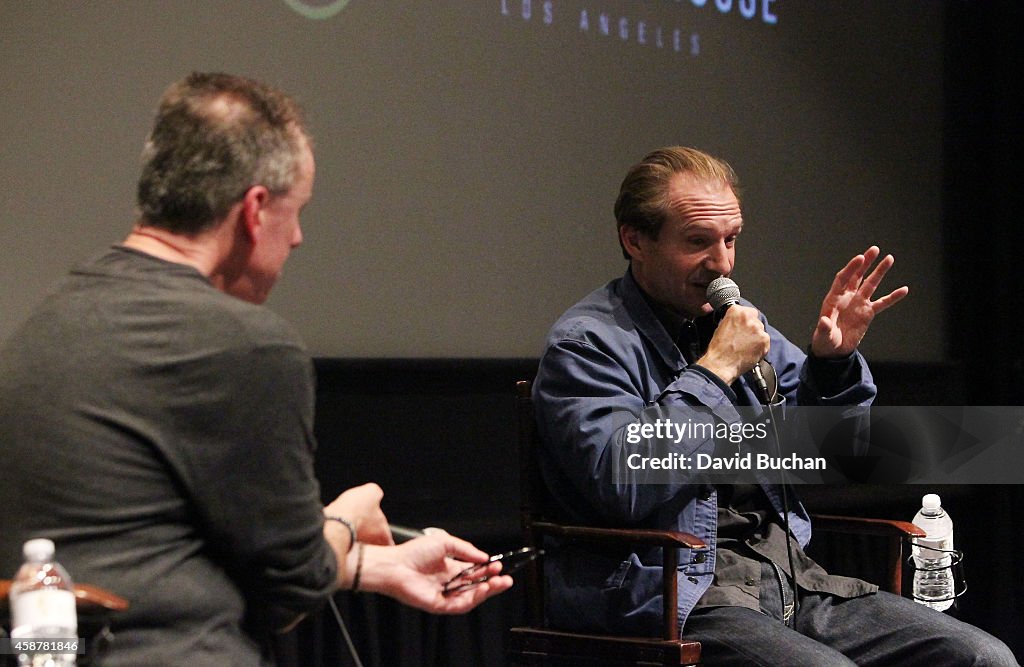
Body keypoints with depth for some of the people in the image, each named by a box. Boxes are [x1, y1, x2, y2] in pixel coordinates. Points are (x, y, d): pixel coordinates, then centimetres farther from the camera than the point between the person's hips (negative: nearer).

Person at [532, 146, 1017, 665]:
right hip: (675, 595, -7)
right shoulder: (584, 344, -4)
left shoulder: (734, 319, 19)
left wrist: (833, 361, 7)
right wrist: (716, 369, -15)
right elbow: (621, 486, -21)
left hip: (790, 573, 8)